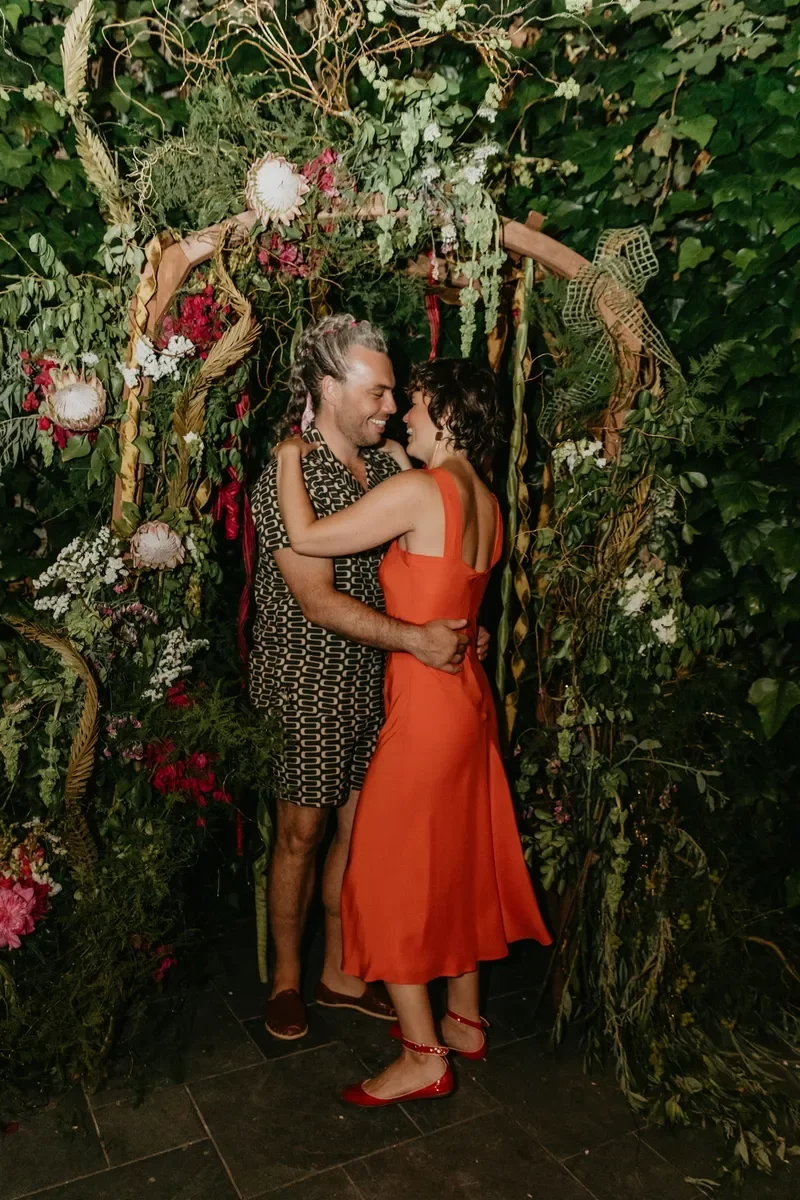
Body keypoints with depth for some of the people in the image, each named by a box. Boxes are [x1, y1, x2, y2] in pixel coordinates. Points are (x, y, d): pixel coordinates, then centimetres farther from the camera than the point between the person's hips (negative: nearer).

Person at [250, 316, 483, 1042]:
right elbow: (317, 600, -20)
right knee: (302, 834, 8)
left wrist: (457, 626, -3)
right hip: (308, 687, -6)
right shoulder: (288, 476, -15)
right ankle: (287, 978, 29)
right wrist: (415, 639, -23)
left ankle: (340, 973, 32)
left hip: (372, 683, 6)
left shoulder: (388, 463, 6)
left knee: (357, 828, 14)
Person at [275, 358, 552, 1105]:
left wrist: (290, 458, -2)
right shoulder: (486, 502, 7)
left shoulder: (419, 490, -18)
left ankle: (423, 1057, 15)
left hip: (425, 703, -9)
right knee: (456, 859, 19)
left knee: (390, 873, 4)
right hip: (467, 695, 9)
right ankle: (464, 1018, 34)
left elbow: (306, 538, -17)